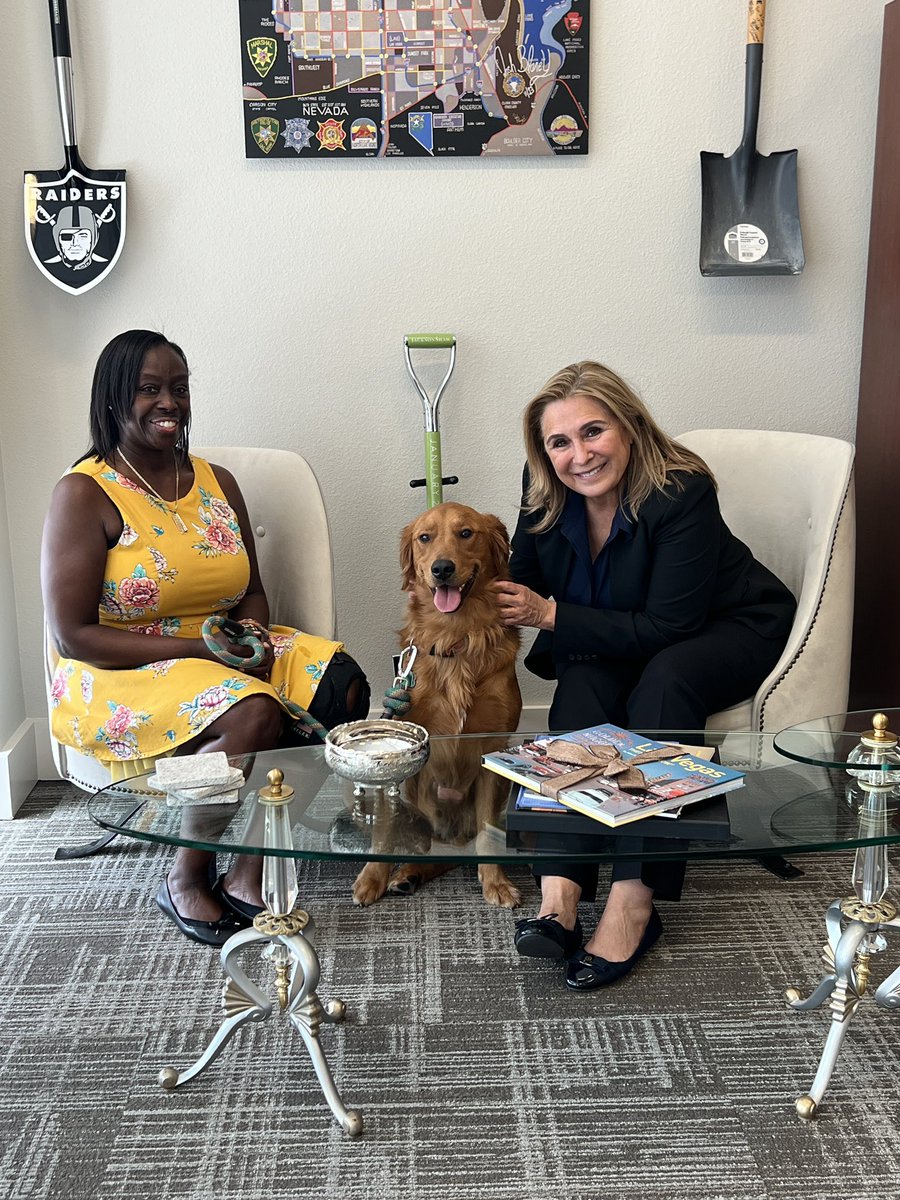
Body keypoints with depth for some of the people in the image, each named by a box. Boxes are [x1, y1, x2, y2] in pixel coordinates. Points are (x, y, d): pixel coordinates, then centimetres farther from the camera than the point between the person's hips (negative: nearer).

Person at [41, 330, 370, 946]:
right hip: (117, 674, -6)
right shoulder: (84, 494, -10)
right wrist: (200, 646, -20)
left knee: (341, 686, -19)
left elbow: (252, 593, 16)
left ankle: (249, 872, -12)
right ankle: (187, 881, -8)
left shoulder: (217, 482, 9)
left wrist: (253, 639, -9)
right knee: (254, 713, -33)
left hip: (225, 651, 6)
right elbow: (74, 636, -14)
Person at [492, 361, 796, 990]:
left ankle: (634, 904, -38)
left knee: (664, 680, -36)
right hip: (613, 640, 4)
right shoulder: (546, 494, -11)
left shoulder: (682, 491, -28)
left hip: (730, 628, -4)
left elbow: (667, 628, -29)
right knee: (583, 679, -29)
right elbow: (527, 588, 2)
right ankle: (559, 895, -39)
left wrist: (552, 615, -28)